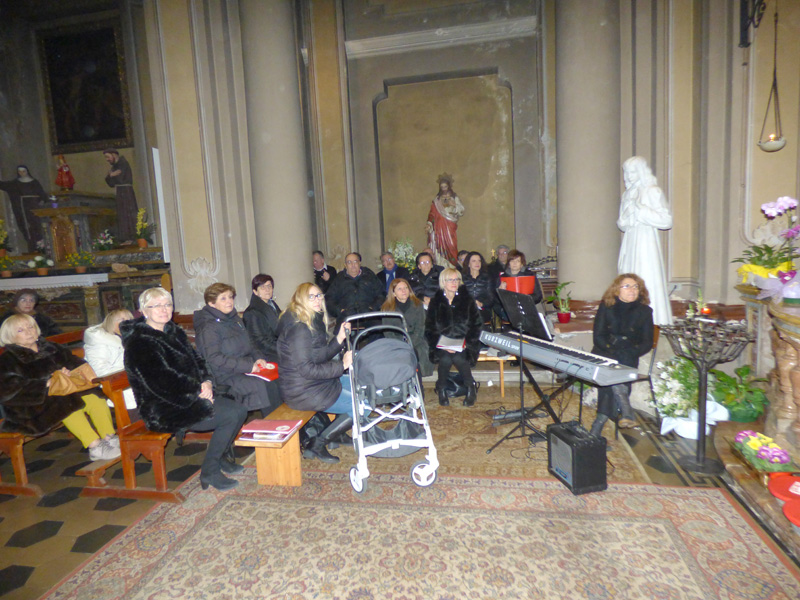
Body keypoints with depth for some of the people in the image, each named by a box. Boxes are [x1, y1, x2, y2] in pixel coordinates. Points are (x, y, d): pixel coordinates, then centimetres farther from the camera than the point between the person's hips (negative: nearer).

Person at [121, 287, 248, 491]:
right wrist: (198, 392, -17)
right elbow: (161, 384, -22)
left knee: (239, 409, -5)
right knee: (231, 415, -21)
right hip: (165, 411, -9)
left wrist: (206, 382, -7)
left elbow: (197, 360, 13)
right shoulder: (139, 343, -15)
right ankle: (209, 472, -4)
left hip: (193, 397, 9)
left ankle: (220, 457, 16)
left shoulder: (175, 332, 13)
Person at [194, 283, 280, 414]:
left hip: (246, 368, 7)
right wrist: (248, 365, -21)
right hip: (226, 377, -7)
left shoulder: (235, 319, 16)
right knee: (267, 386, -27)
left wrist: (258, 357, 1)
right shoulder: (208, 328, -9)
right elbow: (214, 359, -17)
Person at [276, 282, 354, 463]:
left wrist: (339, 338, 0)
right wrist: (342, 365, -23)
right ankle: (316, 445, 1)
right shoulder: (299, 327, -20)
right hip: (303, 392, -10)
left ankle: (337, 433, 24)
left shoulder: (313, 322, 10)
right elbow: (306, 369, -24)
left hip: (317, 380, 10)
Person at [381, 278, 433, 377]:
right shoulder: (387, 308, 5)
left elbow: (419, 329, 1)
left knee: (417, 352, -28)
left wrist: (410, 345, -15)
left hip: (415, 342, 1)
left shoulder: (417, 305, 7)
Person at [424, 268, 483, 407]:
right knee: (445, 359, -31)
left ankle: (471, 387, -4)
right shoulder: (435, 302, 9)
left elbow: (476, 325, 6)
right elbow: (430, 329, 4)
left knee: (458, 357, -31)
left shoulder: (467, 300, 9)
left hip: (464, 344, 0)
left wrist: (466, 343, -11)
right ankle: (441, 389, -3)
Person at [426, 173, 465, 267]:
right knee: (439, 247, -6)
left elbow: (461, 211, 4)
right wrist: (429, 224, -4)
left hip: (449, 228, -1)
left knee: (450, 246, -9)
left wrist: (454, 205, -12)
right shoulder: (436, 200, 13)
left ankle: (451, 266, -6)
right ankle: (440, 266, -3)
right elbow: (432, 214, 9)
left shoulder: (454, 198, 11)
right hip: (439, 227, 1)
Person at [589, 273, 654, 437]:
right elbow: (598, 336, 1)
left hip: (628, 357, 0)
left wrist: (628, 354, -14)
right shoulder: (606, 307, 5)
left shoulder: (644, 311, 7)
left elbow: (647, 343, 5)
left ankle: (599, 423, -32)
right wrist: (613, 352, -16)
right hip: (604, 352, 0)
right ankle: (626, 410, -41)